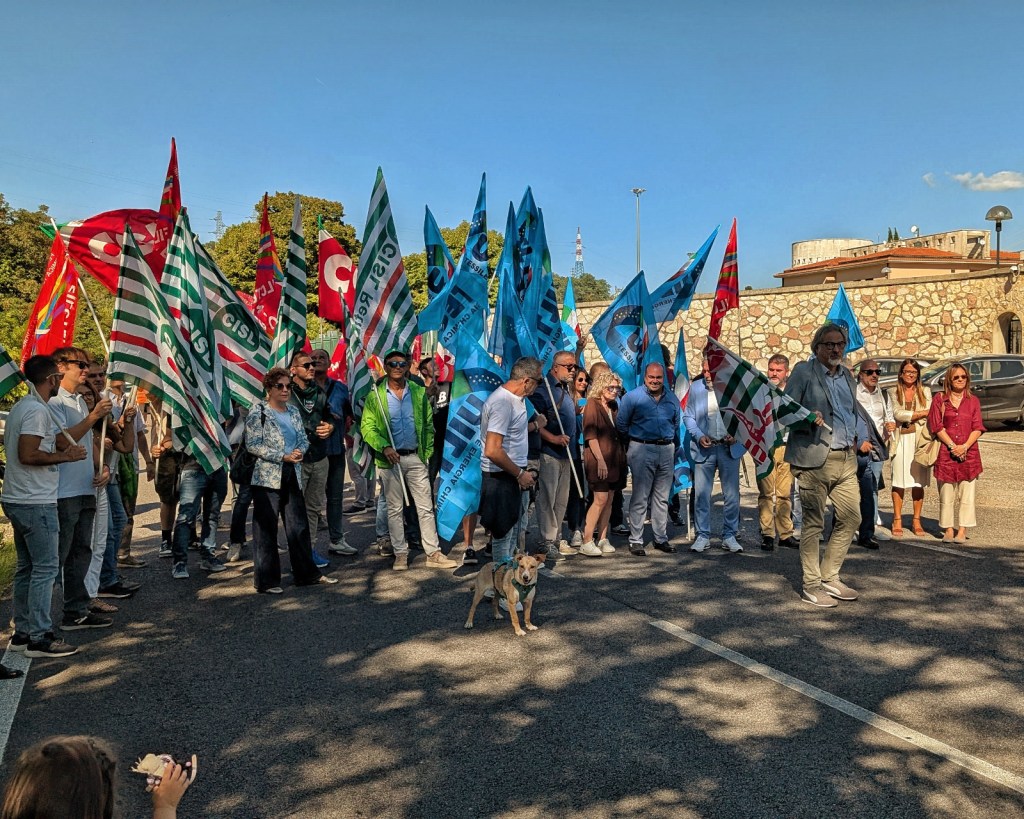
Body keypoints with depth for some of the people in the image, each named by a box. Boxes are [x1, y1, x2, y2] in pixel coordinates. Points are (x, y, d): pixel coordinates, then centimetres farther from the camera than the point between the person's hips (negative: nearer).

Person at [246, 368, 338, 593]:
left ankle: (307, 573, 21)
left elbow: (303, 438, 15)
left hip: (292, 475, 6)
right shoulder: (258, 411, -6)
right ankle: (266, 581, 10)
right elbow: (253, 444, -12)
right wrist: (283, 456, -16)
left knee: (299, 525, 11)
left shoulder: (293, 410, 13)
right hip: (268, 477, -6)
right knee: (266, 529, 1)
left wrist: (299, 451, -8)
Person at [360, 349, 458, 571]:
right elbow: (367, 427, -5)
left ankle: (433, 553, 8)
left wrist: (428, 452, 2)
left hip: (415, 457, 2)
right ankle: (400, 554, 17)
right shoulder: (375, 395, -1)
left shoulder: (418, 392, 6)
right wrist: (384, 447, -20)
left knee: (426, 507, 3)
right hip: (390, 459, -2)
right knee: (394, 509, 7)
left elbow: (428, 425, 10)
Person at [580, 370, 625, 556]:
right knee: (601, 499, -11)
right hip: (598, 460, -8)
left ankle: (602, 539, 14)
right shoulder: (593, 405, -6)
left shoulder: (613, 406, 17)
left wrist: (621, 457, 13)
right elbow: (590, 435, -13)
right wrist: (600, 460, -19)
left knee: (609, 500, 7)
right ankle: (587, 542, -7)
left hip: (613, 460, 8)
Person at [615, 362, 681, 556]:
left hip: (666, 451, 5)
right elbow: (621, 424, 0)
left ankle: (661, 538, 19)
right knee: (640, 498, -2)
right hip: (642, 450, -5)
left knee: (662, 498, 11)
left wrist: (674, 447, 17)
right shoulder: (632, 397, -3)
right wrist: (633, 440, 6)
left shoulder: (672, 399, 12)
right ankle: (636, 540, 4)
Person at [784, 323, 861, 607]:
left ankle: (830, 577, 23)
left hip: (846, 460, 7)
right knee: (813, 523, -1)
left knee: (851, 518, 8)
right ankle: (811, 585, 10)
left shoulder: (847, 375, 17)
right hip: (814, 459, -7)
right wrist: (809, 420, -24)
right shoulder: (803, 371, -4)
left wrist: (854, 435, 16)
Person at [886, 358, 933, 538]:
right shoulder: (894, 392, 7)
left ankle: (917, 521, 12)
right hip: (901, 440, -1)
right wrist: (920, 413, -7)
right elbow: (897, 414, -8)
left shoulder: (925, 391, 11)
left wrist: (907, 415, -9)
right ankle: (897, 521, 7)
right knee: (899, 482, 0)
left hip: (919, 439, 1)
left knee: (918, 482, 3)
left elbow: (929, 416, -1)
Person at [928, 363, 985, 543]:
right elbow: (937, 426, 0)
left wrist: (965, 446, -10)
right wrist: (952, 446, -9)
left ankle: (962, 531, 4)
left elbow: (978, 428, 4)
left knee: (966, 494, -1)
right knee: (946, 494, 1)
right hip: (946, 453, -1)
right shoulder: (939, 399, 5)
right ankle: (948, 530, 8)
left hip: (968, 453, 1)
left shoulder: (973, 400, 10)